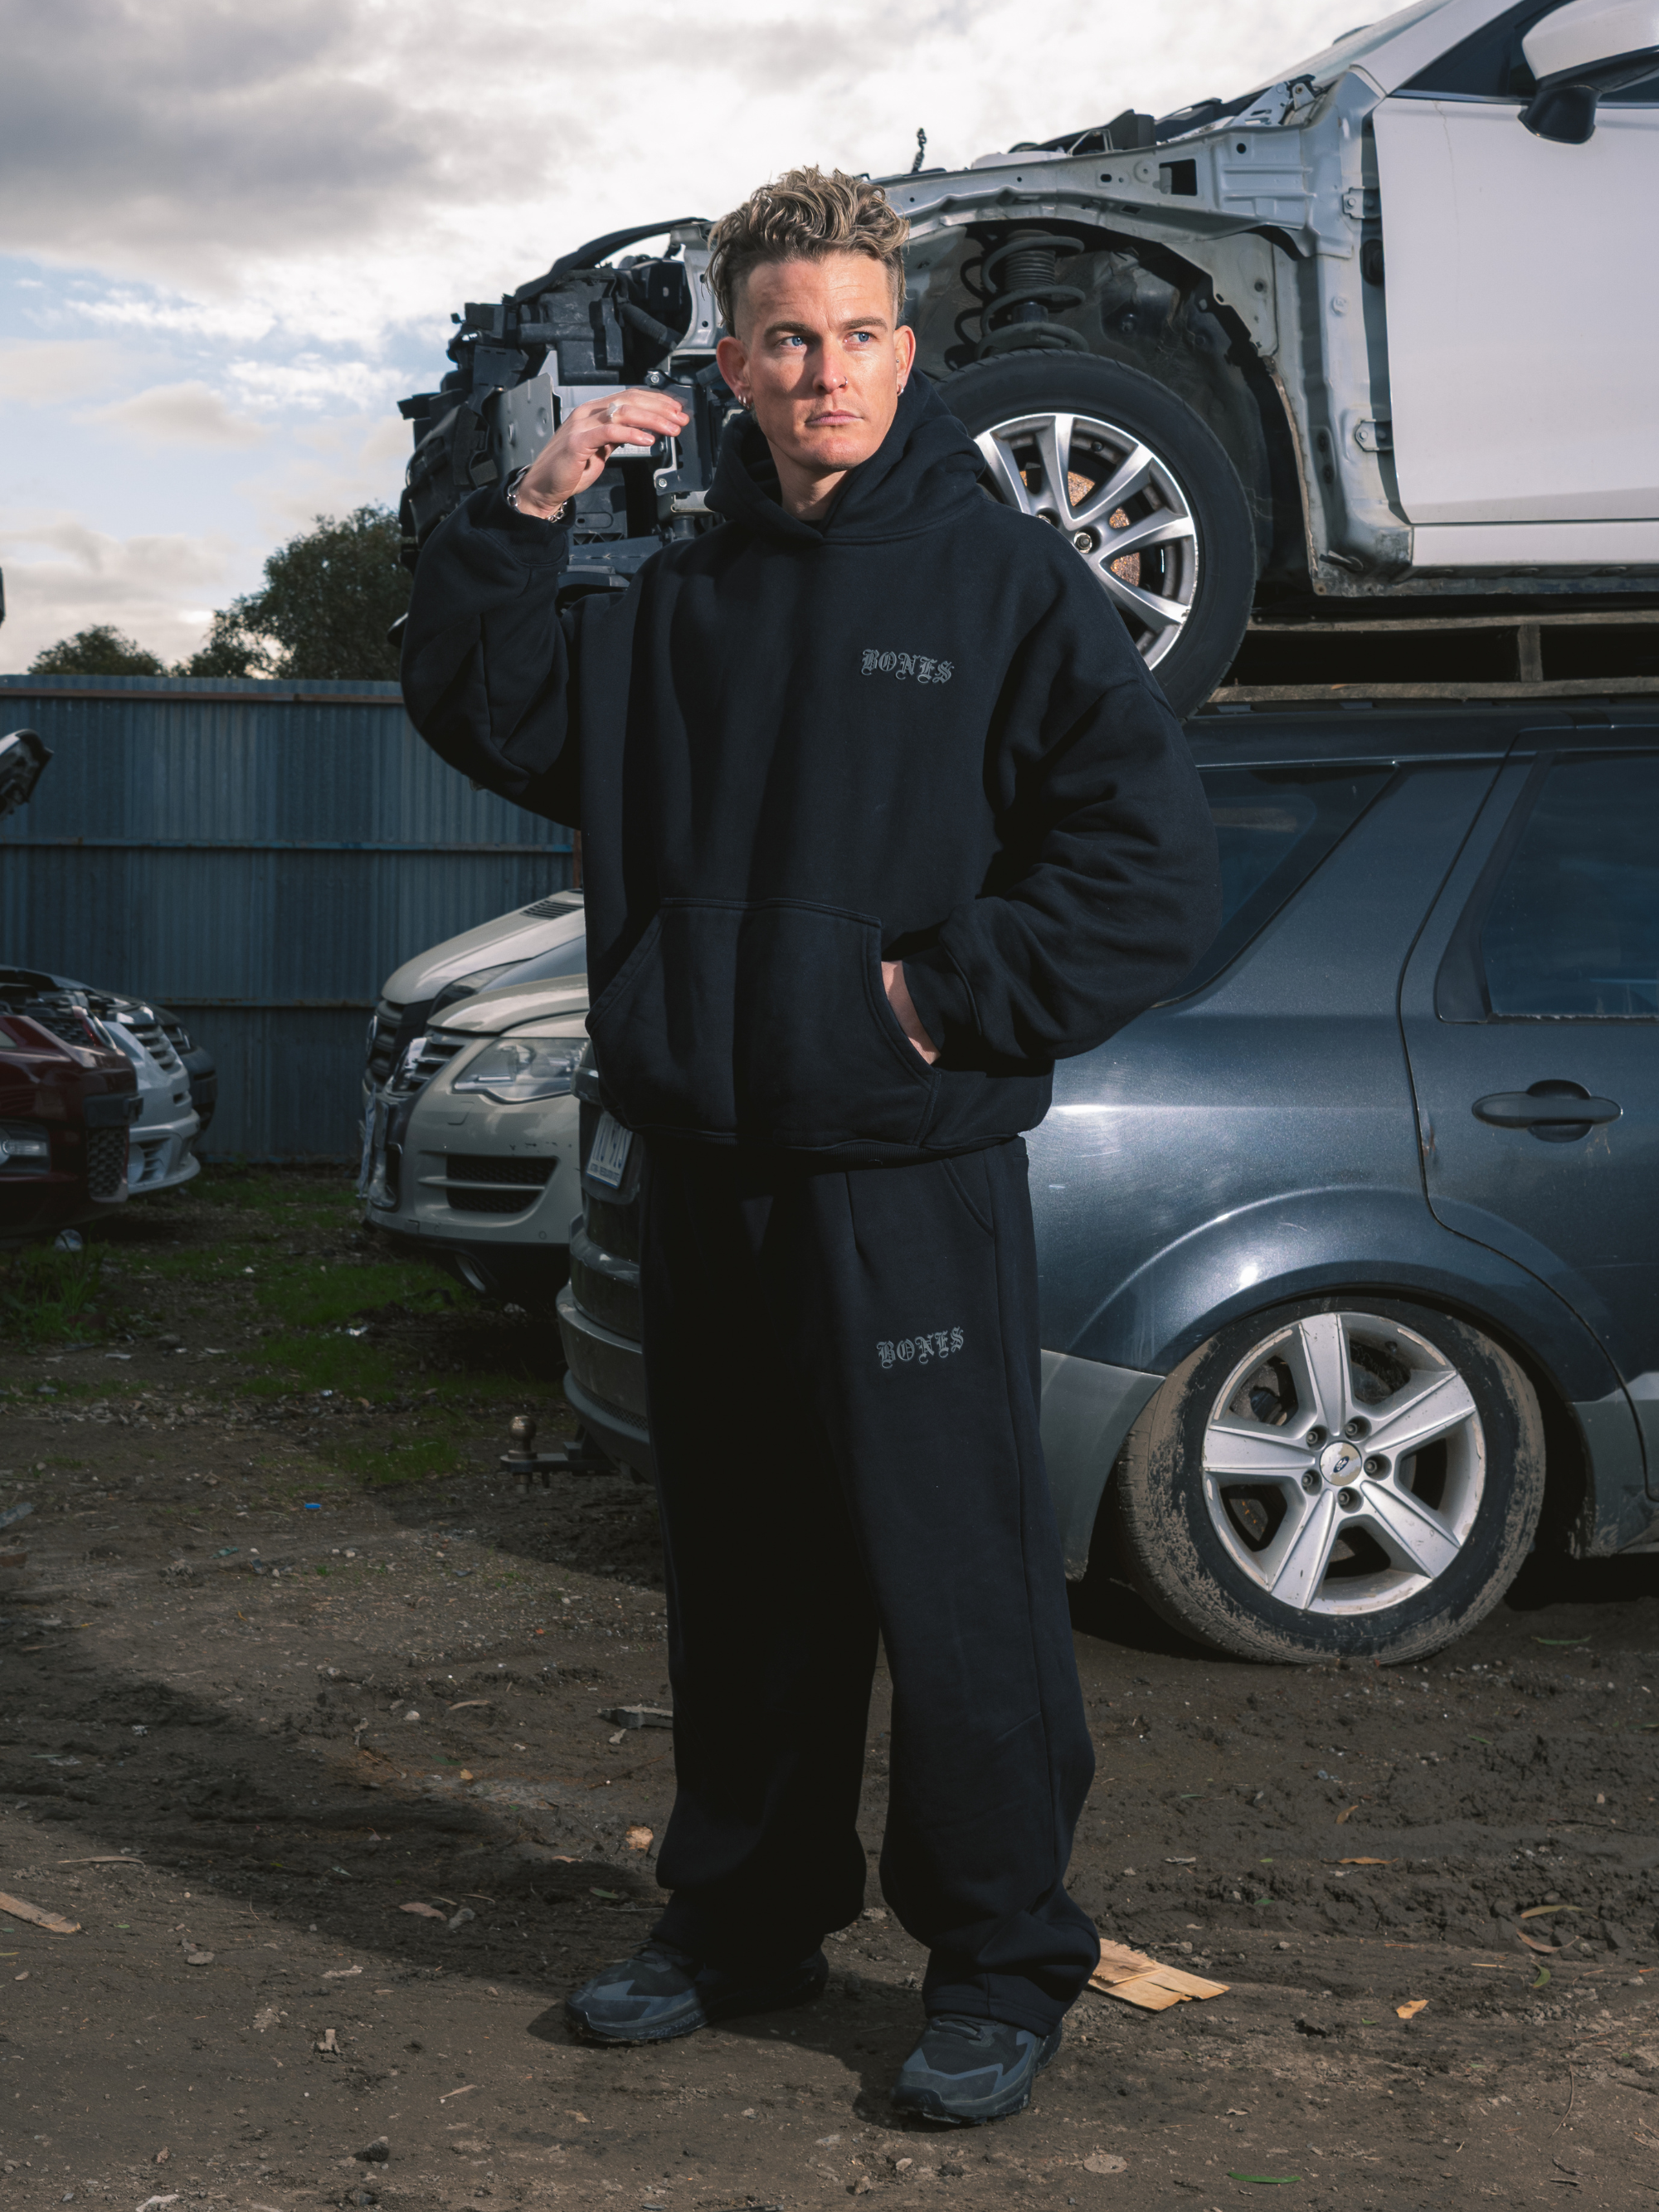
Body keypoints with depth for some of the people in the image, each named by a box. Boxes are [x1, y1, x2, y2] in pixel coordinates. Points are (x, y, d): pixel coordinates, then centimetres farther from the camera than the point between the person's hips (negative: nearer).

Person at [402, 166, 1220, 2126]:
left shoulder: (1006, 582, -3)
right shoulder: (681, 602, 12)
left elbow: (1153, 866, -8)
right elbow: (488, 717, 14)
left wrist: (952, 992, -13)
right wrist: (524, 520, 2)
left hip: (913, 1177, -5)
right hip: (708, 1170, 5)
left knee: (956, 1587, 0)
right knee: (742, 1578, 15)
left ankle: (1002, 1965, 14)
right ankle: (747, 1917, 31)